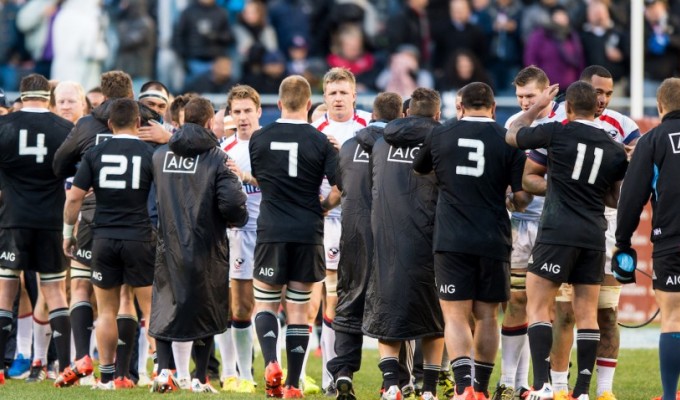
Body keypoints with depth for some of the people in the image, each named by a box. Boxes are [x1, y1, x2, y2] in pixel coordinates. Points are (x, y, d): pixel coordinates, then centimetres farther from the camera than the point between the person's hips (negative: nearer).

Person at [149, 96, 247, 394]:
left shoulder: (160, 155, 4)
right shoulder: (216, 157, -9)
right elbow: (232, 202, -17)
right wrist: (237, 219, 3)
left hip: (168, 246, 3)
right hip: (206, 247, -3)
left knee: (164, 308, 13)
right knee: (206, 311, 10)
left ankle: (164, 370, -3)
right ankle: (199, 379, 10)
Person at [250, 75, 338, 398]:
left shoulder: (259, 138, 0)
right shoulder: (320, 141, -5)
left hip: (271, 232, 0)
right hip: (309, 234, 0)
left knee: (265, 304, 10)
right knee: (298, 309, 6)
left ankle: (270, 362, -15)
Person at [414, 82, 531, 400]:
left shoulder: (439, 136, 4)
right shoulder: (508, 141, 0)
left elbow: (417, 171, 23)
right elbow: (521, 196, -1)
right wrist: (517, 201, 22)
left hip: (451, 241, -1)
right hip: (493, 241, 1)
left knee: (455, 316, -2)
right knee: (486, 316, 12)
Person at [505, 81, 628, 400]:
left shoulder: (557, 133, -5)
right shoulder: (614, 149, 8)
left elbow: (512, 135, 13)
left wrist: (538, 106, 26)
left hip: (557, 232, -4)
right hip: (594, 236, 4)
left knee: (537, 307, -1)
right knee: (586, 314, 6)